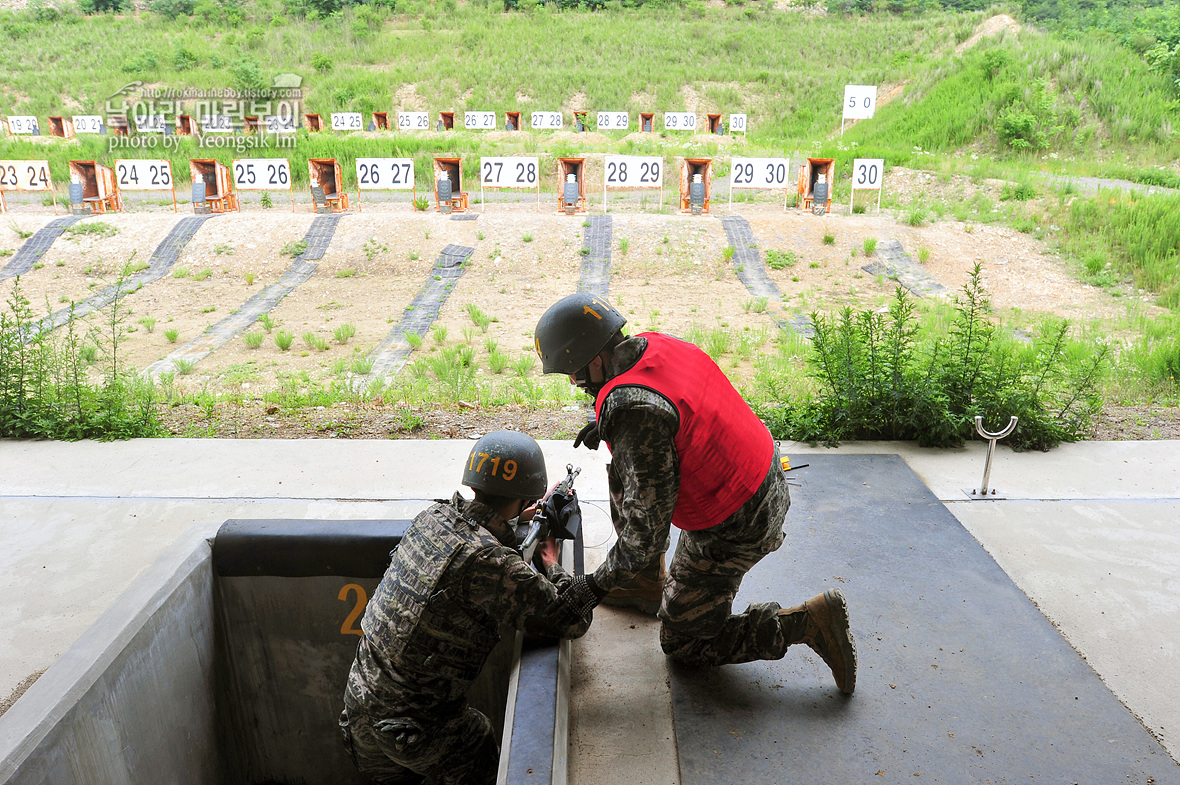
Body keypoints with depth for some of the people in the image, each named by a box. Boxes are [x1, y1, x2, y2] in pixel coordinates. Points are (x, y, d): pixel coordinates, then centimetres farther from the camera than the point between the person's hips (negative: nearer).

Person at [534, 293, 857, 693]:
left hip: (734, 531, -9)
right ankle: (647, 584, 31)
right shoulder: (655, 344, -4)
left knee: (682, 642, 12)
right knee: (623, 470, 21)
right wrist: (608, 425, 14)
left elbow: (648, 527, -27)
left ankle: (811, 621, 3)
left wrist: (596, 585, -14)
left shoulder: (636, 411, -31)